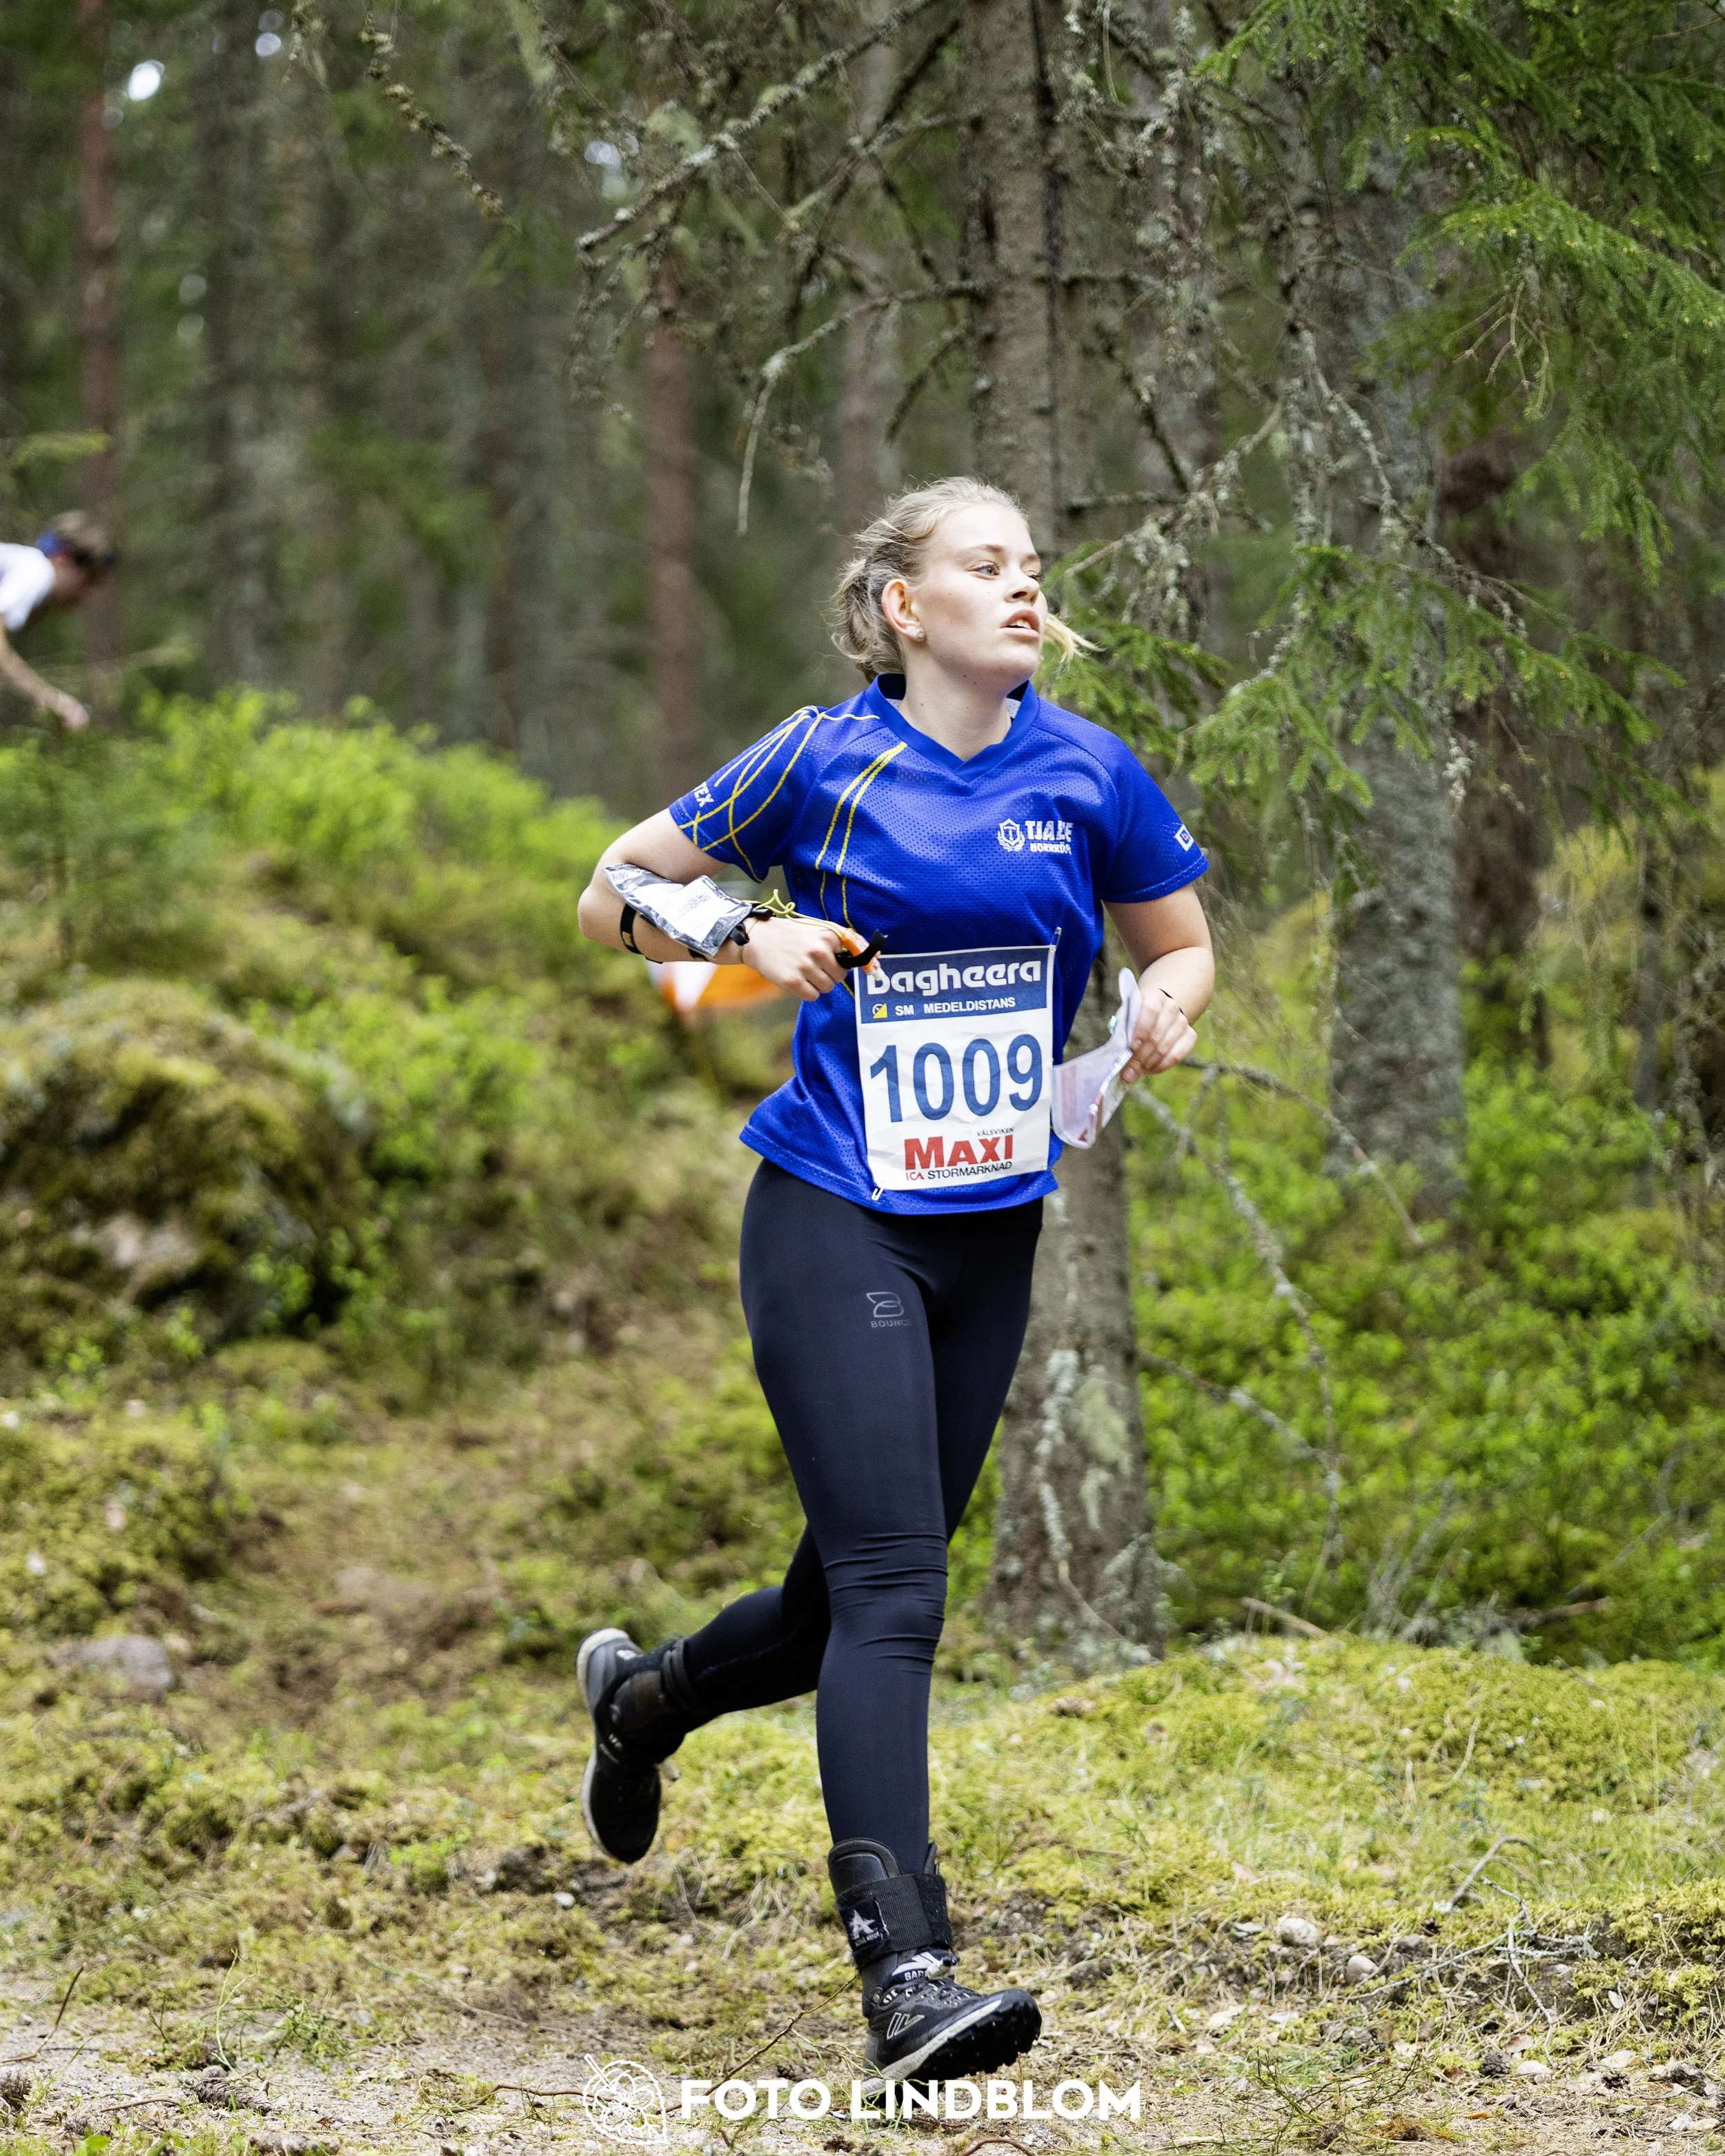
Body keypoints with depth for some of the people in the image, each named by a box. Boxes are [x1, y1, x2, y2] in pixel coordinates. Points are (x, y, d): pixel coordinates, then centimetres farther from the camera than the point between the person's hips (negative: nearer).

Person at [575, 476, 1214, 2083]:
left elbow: (1181, 943, 18)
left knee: (854, 1601, 12)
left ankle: (644, 1697, 44)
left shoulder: (1087, 773, 5)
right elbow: (612, 894, 5)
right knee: (891, 1590, -17)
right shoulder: (823, 762, -3)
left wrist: (1168, 1004, -5)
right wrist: (747, 937, -14)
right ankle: (904, 1980, -21)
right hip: (834, 1222, -5)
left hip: (993, 1240, 5)